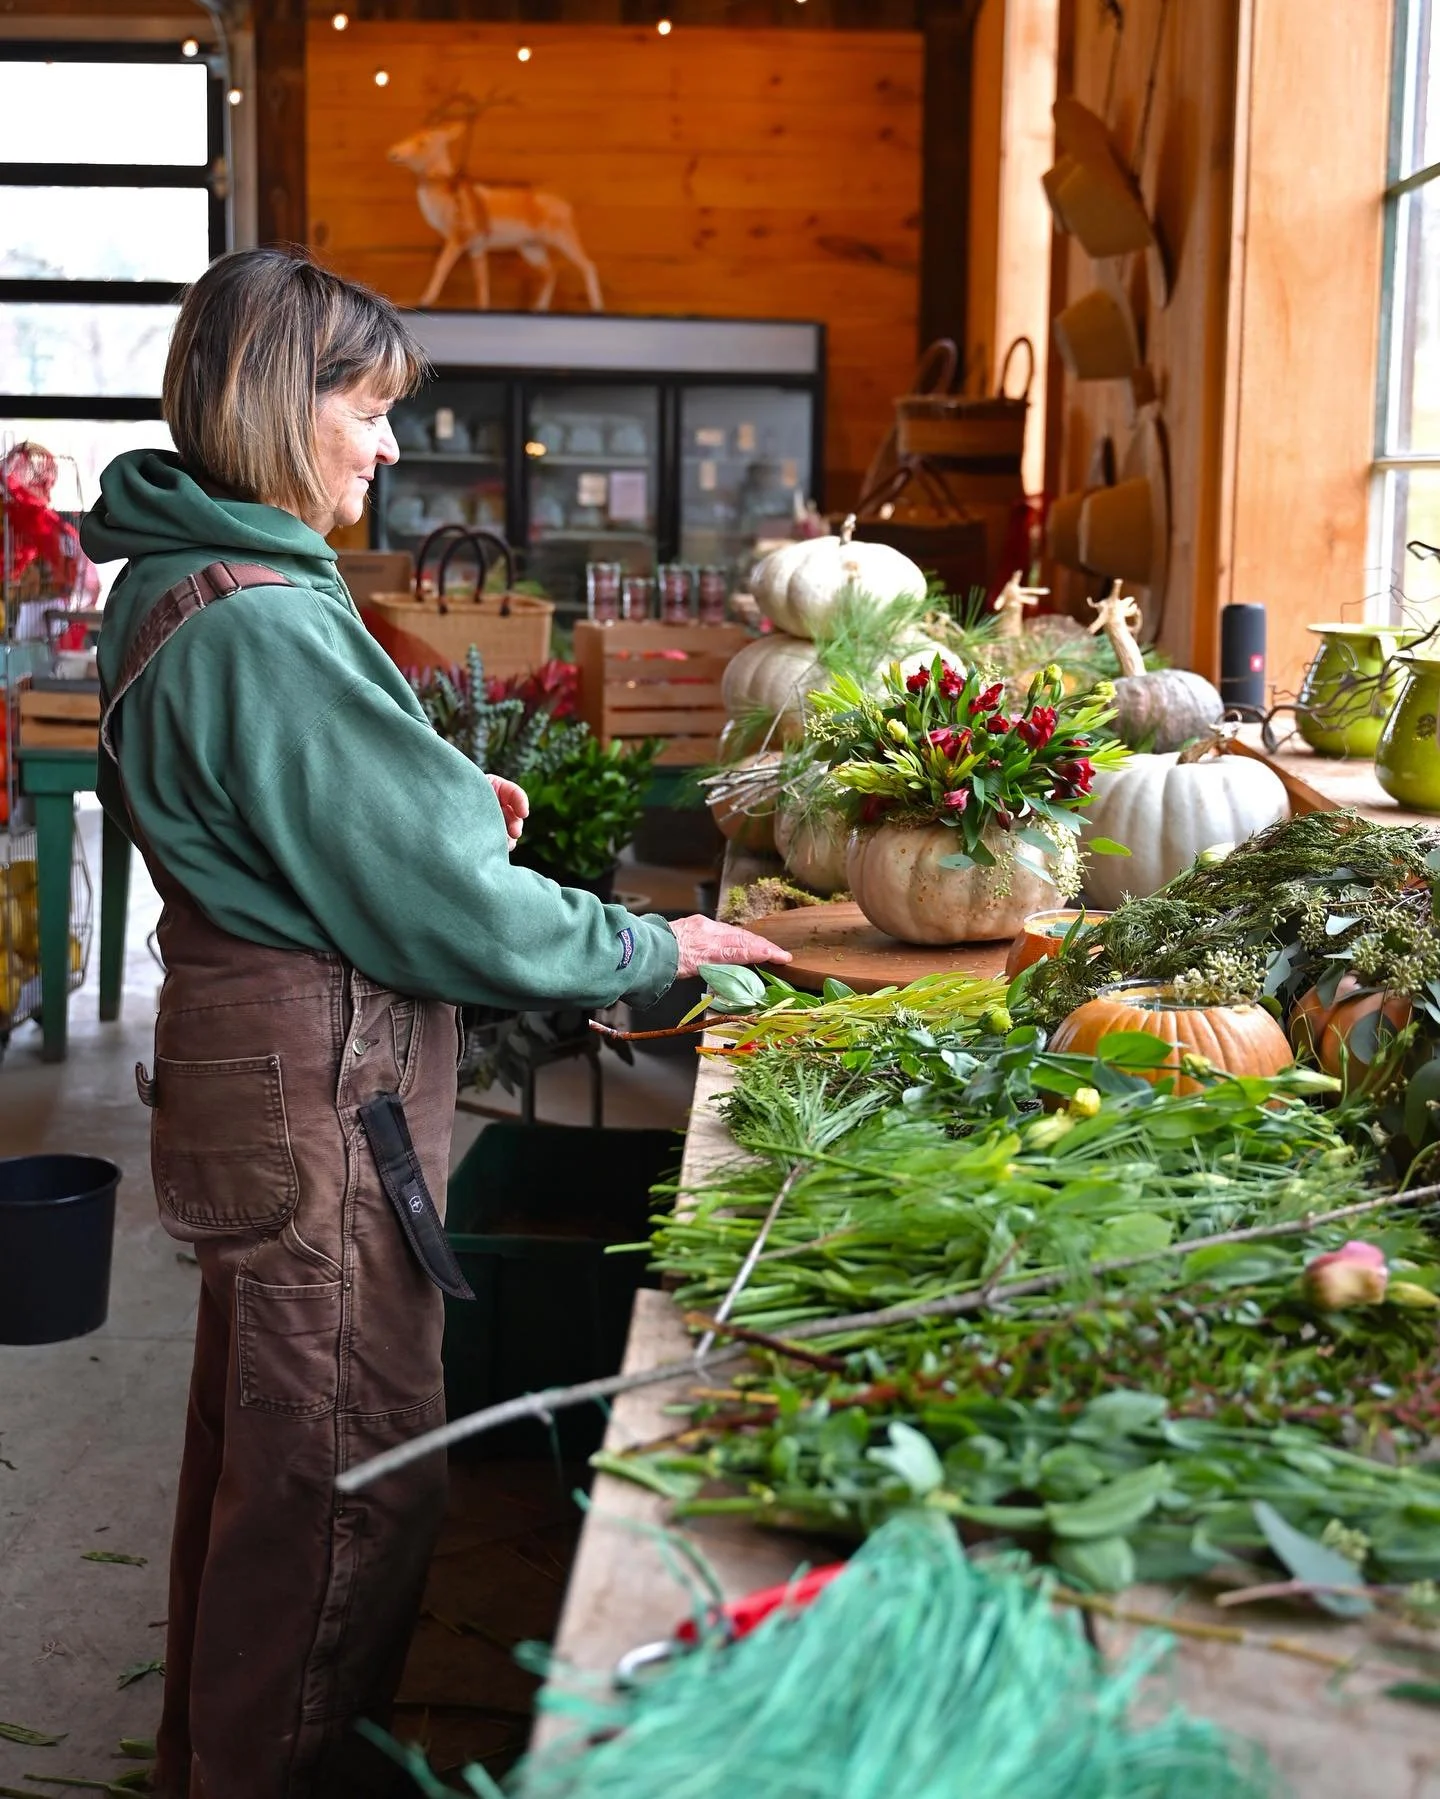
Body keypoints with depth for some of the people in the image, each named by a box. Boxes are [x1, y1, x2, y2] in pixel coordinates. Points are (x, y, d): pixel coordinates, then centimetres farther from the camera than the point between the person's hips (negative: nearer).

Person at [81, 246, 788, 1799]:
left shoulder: (181, 585, 9)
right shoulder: (264, 623, -23)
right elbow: (434, 904, -20)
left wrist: (442, 805, 7)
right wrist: (655, 951, -8)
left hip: (254, 1054, 11)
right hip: (319, 1088, -11)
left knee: (256, 1437, 24)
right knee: (352, 1472, 2)